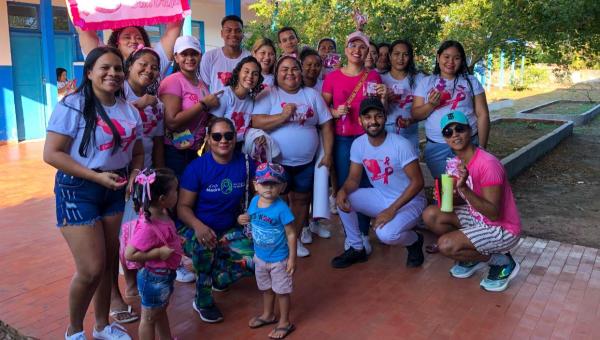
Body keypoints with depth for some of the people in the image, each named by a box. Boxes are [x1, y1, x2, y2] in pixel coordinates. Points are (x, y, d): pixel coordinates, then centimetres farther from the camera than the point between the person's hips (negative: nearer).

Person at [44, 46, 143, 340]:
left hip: (116, 191, 6)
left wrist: (134, 173, -6)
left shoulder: (129, 111, 8)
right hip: (78, 190, -6)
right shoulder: (73, 106, -12)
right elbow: (51, 154, -16)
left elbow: (137, 153, 15)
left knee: (109, 263, 13)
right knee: (91, 269, -6)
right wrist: (96, 176, -21)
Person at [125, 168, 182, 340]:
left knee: (161, 311, 29)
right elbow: (129, 254, -32)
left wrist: (175, 243, 1)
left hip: (165, 275, 9)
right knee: (149, 317, 13)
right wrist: (159, 252, -29)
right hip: (154, 278, -9)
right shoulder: (148, 227, -33)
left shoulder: (162, 213, -5)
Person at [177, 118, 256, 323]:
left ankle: (218, 276, 15)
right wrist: (198, 226, -36)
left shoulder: (244, 162, -6)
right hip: (195, 229, -3)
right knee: (204, 246, -38)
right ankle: (202, 301, -11)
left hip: (229, 231, 3)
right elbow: (183, 206, -15)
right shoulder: (197, 167, -15)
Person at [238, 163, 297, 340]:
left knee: (282, 291, 13)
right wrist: (242, 219, -12)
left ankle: (285, 322, 32)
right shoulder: (254, 201, -8)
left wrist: (292, 258, -18)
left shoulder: (281, 208, -26)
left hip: (279, 259, -6)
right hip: (260, 256, 6)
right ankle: (268, 314, 49)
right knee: (266, 288, 26)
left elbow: (291, 234, -20)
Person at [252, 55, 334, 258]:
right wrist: (283, 116, -25)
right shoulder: (269, 95, -4)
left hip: (306, 162, 3)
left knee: (301, 199, 13)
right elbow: (256, 122, -16)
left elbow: (326, 125, 4)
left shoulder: (312, 95, 4)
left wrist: (328, 154, -2)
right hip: (277, 161, -3)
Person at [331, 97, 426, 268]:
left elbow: (417, 182, -22)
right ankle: (357, 249, 4)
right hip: (381, 197, 6)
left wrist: (392, 210, -28)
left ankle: (414, 240, 5)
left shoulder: (401, 145, -24)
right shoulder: (358, 144, -7)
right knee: (343, 199, -14)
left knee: (385, 234, -32)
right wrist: (343, 190, -28)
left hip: (410, 202, -6)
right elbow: (354, 179, -3)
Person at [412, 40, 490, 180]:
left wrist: (481, 147, -3)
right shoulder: (426, 82, 6)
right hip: (435, 147, 1)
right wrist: (431, 105, -16)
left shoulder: (471, 82, 3)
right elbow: (416, 114, 4)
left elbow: (482, 115, 2)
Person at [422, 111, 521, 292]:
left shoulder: (487, 164, -28)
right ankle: (474, 256, 12)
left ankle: (502, 262, 1)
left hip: (503, 229, -8)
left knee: (446, 245, -22)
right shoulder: (453, 164, -2)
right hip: (478, 218, 8)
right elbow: (458, 199, 6)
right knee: (431, 215, -3)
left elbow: (494, 214, -29)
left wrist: (464, 188, -41)